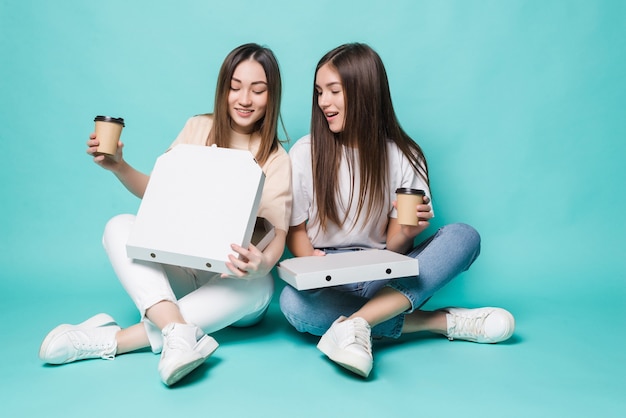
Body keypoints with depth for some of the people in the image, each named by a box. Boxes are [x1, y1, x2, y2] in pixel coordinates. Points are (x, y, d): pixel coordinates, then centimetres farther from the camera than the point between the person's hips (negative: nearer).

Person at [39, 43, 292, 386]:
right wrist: (119, 167, -10)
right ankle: (180, 333, -41)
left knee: (259, 286, -34)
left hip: (233, 282, -2)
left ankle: (111, 340, -33)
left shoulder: (276, 159, -5)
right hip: (181, 268, 2)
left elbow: (279, 234, -13)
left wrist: (263, 263, -36)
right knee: (120, 226, -19)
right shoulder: (199, 129, 3)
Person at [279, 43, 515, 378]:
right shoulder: (306, 153, -1)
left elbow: (394, 249, 1)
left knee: (464, 236, -20)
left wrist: (406, 233, -22)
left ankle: (355, 324, -34)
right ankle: (441, 322, -23)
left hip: (383, 278, 2)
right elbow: (295, 230, 2)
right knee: (293, 303, -35)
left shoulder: (404, 157, 0)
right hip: (327, 284, -1)